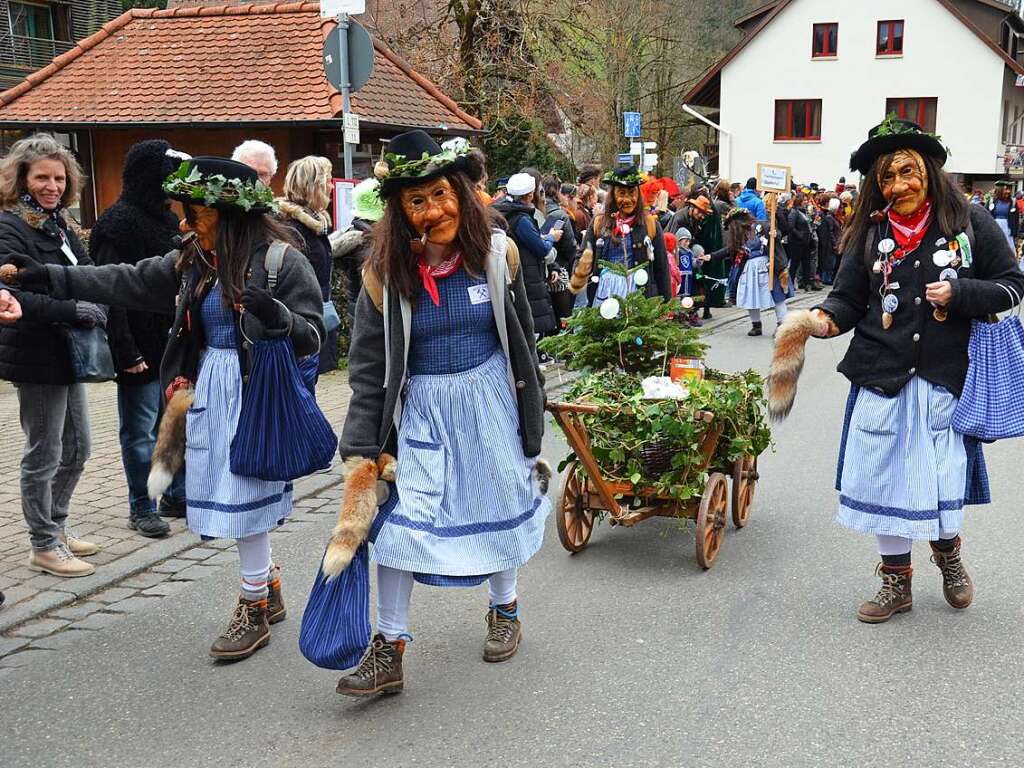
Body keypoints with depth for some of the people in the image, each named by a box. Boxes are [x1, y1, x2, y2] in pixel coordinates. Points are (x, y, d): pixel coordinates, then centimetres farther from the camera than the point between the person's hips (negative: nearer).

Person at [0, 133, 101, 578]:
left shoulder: (60, 225, 11)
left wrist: (94, 307, -1)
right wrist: (75, 312, -25)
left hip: (67, 355, 9)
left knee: (77, 448, 17)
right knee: (44, 455, 2)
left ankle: (55, 527, 34)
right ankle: (44, 547, 16)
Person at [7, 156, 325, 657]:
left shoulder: (281, 259, -12)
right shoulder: (194, 262, 9)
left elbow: (313, 334, -11)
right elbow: (128, 281, 14)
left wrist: (281, 320, -33)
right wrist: (49, 277, 12)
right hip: (210, 390, 7)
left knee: (242, 499, -2)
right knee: (232, 498, 11)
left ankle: (254, 610, 13)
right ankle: (268, 589, 29)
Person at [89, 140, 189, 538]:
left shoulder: (166, 219, 13)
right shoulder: (120, 223, -13)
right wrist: (126, 352, -22)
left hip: (174, 343, 8)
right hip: (142, 348, -8)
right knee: (140, 431, 4)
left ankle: (177, 496, 27)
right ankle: (140, 509, 15)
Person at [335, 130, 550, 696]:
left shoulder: (498, 251, -7)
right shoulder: (386, 270, -9)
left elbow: (522, 335, 5)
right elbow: (368, 366, -6)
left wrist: (531, 408, 9)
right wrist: (361, 446, -10)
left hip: (491, 398, 1)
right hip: (421, 406, -1)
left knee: (500, 501, 14)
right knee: (401, 515, -8)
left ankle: (504, 607, 40)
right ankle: (389, 648, 3)